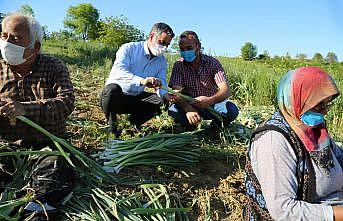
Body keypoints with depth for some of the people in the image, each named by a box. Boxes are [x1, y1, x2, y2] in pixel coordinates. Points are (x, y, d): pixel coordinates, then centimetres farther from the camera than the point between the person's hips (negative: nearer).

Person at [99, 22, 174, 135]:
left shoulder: (162, 61, 4)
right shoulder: (129, 48, -14)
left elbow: (161, 84, -2)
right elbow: (118, 71, -31)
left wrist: (167, 95, -27)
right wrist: (141, 81, -49)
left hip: (136, 98, 5)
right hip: (116, 96, -5)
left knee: (161, 100, -15)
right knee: (113, 88, -38)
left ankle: (134, 122, 5)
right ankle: (111, 127, -15)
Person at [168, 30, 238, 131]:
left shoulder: (212, 62, -11)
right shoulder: (179, 65, -7)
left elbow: (226, 90, -23)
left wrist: (210, 100, -47)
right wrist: (187, 108, -41)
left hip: (212, 104, 0)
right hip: (189, 104, 1)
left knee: (232, 109, -29)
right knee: (173, 110, -29)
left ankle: (216, 126, 4)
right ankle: (190, 127, 3)